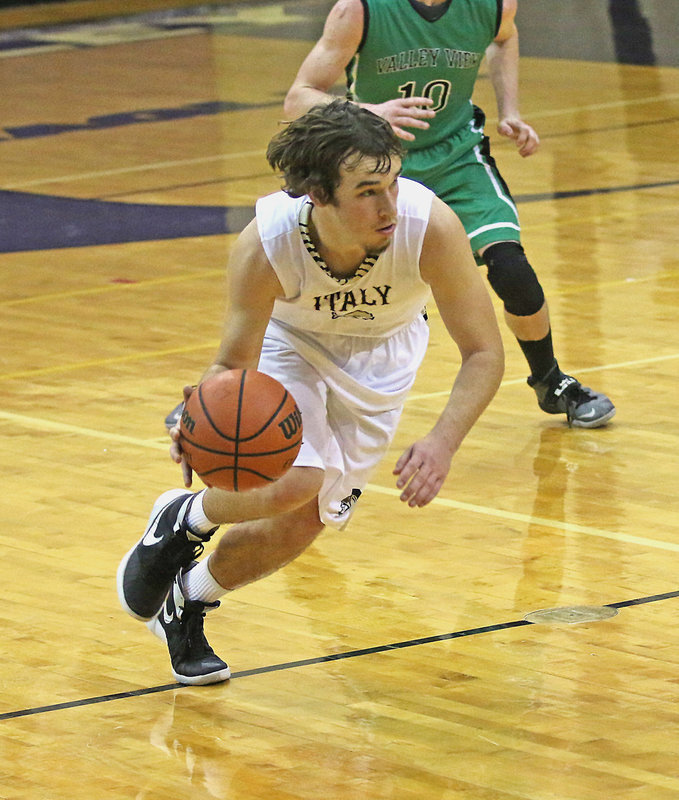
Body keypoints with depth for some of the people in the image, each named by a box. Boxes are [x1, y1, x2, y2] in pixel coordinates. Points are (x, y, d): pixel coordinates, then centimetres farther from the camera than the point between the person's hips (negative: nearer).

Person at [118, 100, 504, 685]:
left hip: (380, 357, 2)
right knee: (294, 483, -27)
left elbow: (484, 354, -30)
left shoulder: (430, 226, -38)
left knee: (303, 523, 2)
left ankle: (190, 599, 32)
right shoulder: (264, 246, -38)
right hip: (290, 342, -2)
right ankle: (182, 522, 7)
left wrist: (443, 442, -46)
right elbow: (236, 363, -25)